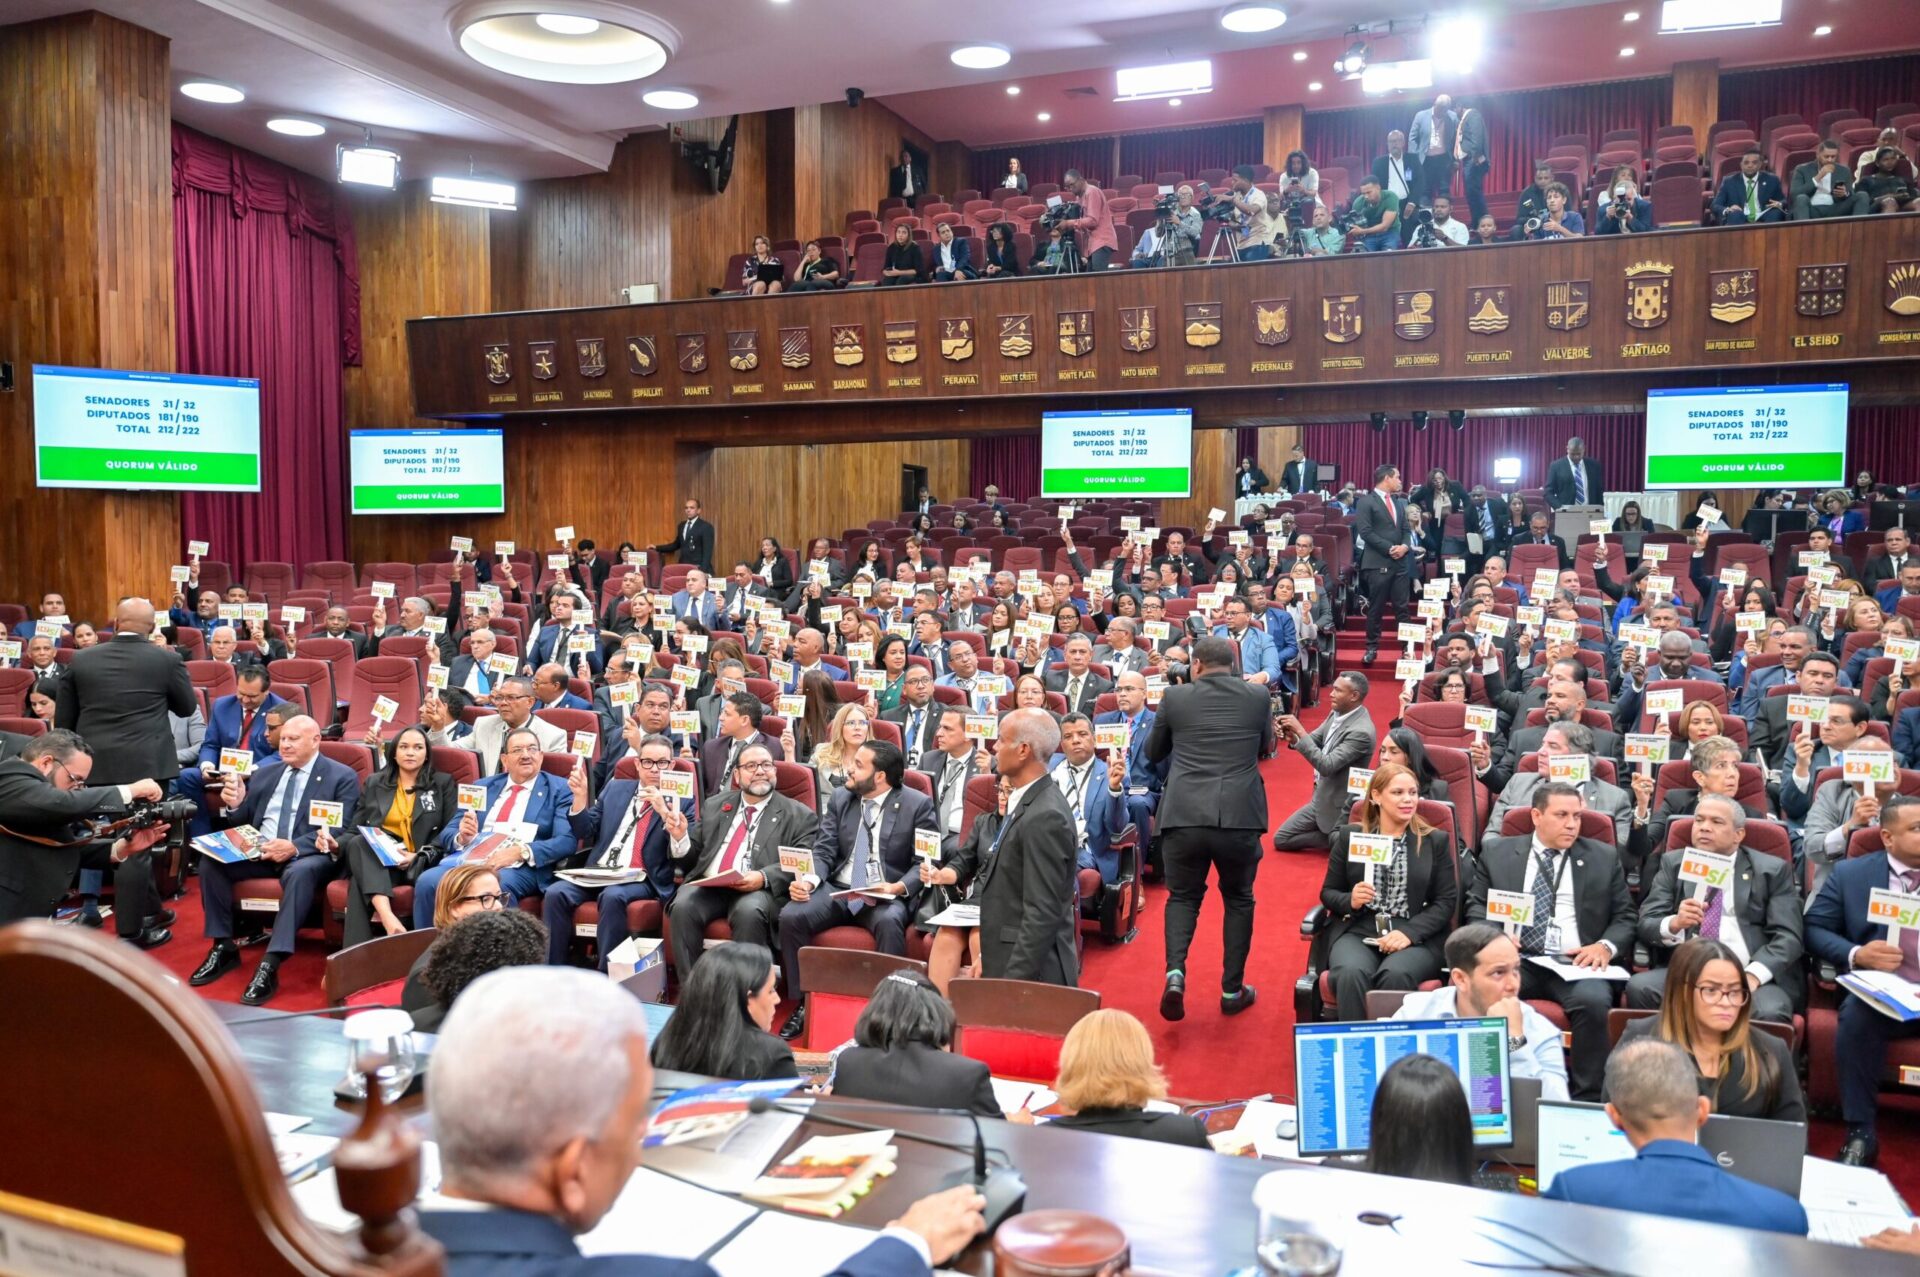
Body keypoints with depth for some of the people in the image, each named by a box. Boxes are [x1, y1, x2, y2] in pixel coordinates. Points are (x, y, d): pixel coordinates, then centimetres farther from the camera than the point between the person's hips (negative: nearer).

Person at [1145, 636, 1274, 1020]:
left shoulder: (1175, 697, 3)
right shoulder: (1257, 696, 5)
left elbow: (1153, 753, 17)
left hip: (1184, 816, 0)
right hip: (1240, 816, 1)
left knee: (1183, 896, 16)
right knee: (1238, 899, 19)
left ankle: (1175, 973, -6)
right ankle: (1232, 990, 22)